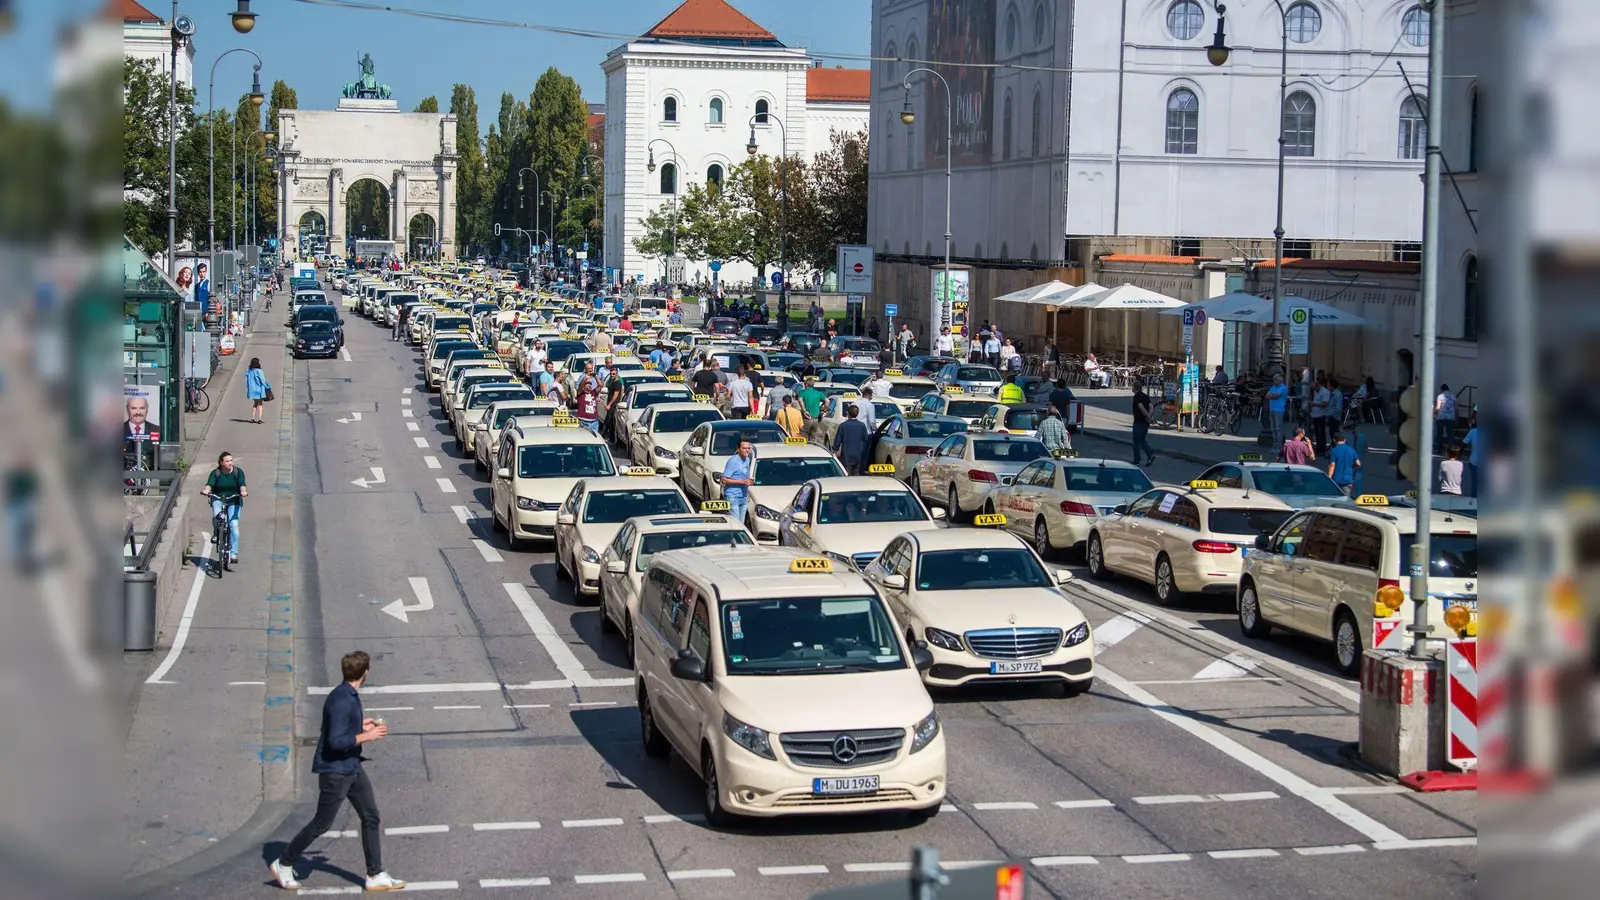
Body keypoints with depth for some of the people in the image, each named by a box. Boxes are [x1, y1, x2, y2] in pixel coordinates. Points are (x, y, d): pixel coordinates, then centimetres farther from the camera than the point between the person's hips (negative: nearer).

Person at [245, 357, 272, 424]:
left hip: (252, 390, 5)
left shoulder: (248, 371, -2)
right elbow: (263, 381, -14)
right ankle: (259, 419, 1)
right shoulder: (259, 371, -17)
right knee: (260, 404, 7)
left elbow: (246, 381, 2)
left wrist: (247, 390, 11)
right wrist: (267, 387, 0)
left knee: (255, 404, 21)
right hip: (259, 390, -5)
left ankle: (252, 418, 18)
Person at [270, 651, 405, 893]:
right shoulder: (341, 701, -25)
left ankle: (376, 876, 14)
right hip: (335, 771, -10)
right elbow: (335, 741, -29)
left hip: (352, 768, 10)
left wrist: (361, 725, 20)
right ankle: (283, 865, 20)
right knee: (322, 824, 3)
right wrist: (367, 736, -23)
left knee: (371, 818, 9)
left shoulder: (351, 696, 6)